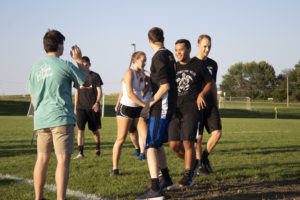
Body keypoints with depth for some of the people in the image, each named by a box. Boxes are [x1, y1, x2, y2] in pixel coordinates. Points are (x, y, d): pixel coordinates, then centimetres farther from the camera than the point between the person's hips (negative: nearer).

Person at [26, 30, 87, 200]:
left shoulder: (35, 68, 11)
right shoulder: (64, 65, -8)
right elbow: (86, 81, 6)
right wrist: (79, 60, 16)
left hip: (41, 120, 6)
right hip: (61, 118, -6)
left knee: (42, 158, 13)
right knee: (63, 159, -6)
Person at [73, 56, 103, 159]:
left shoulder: (95, 76, 1)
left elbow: (99, 91, -2)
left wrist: (97, 102, -18)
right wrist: (75, 107, 15)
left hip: (93, 107, -2)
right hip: (81, 108, 2)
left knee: (95, 130, 10)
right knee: (80, 129, -12)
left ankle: (97, 149, 31)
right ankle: (80, 153, -14)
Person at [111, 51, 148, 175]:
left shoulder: (142, 74, 10)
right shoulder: (129, 72, -12)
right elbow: (130, 94, -21)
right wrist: (145, 105, -19)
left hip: (138, 109, 6)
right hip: (126, 108, -6)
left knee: (147, 138, -2)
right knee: (121, 139, 0)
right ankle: (115, 168, 9)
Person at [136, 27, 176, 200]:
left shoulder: (159, 58, -14)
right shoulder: (169, 55, 13)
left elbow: (165, 86, -20)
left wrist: (151, 103, -12)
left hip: (160, 108, -9)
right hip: (169, 107, 9)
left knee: (151, 146, -12)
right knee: (157, 144, 19)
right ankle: (167, 180, 31)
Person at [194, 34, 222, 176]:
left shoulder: (213, 64, 13)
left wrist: (216, 106, 18)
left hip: (210, 105, 4)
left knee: (217, 133, -7)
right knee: (198, 137, -2)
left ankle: (205, 157, 16)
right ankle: (199, 165, 15)